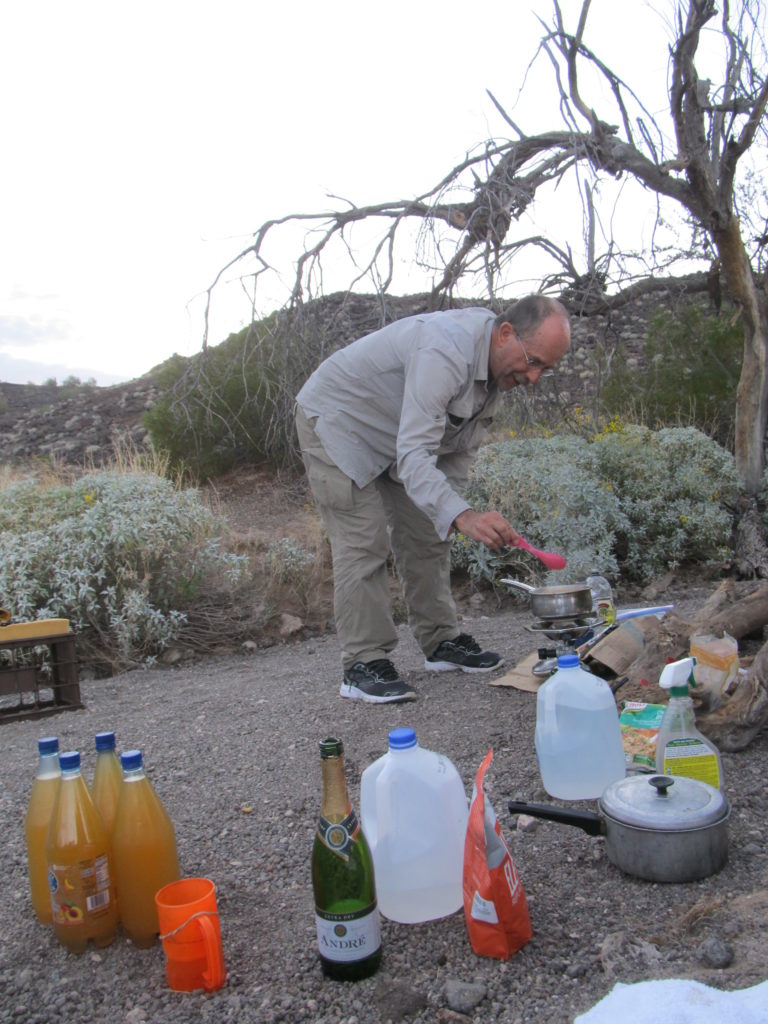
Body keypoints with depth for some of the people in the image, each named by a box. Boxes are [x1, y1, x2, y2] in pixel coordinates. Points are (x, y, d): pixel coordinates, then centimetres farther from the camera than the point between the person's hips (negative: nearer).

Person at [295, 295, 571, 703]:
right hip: (335, 421, -9)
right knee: (364, 543, -14)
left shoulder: (496, 363, -6)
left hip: (393, 433, 9)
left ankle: (442, 642, 19)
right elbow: (414, 456, -45)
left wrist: (453, 509, 1)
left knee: (425, 535, 7)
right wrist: (463, 516, -58)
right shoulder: (444, 352, -36)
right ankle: (363, 664, -6)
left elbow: (459, 448, 4)